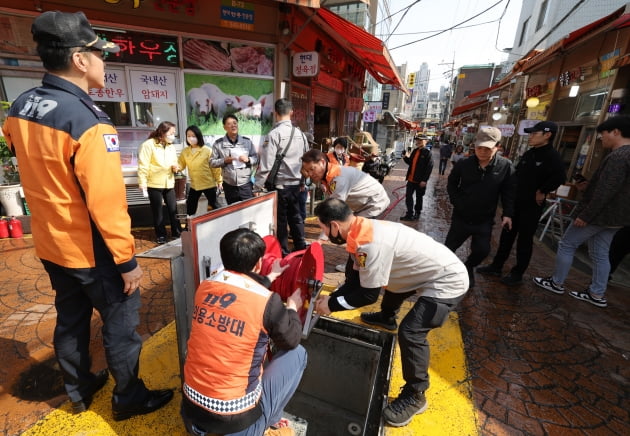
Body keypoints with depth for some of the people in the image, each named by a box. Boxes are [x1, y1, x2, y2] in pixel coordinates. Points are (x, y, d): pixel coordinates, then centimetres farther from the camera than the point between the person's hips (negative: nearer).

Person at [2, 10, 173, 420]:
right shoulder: (88, 122, -24)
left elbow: (37, 175, 14)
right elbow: (106, 202, -25)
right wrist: (127, 259, -18)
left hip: (50, 244, 8)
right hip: (93, 251, -8)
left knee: (70, 320, 23)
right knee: (121, 326, 10)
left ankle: (79, 390, 44)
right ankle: (129, 399, 30)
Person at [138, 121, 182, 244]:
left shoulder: (171, 146, 12)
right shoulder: (148, 145, -9)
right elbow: (143, 165, -12)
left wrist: (175, 167, 0)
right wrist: (142, 182, -16)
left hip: (169, 184, 5)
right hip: (154, 184, -5)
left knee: (173, 209, 7)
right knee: (158, 211, 6)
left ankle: (177, 233, 18)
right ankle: (161, 235, 17)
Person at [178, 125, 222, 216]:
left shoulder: (208, 150, -11)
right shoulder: (185, 151, 1)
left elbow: (215, 166, -8)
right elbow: (181, 165, 5)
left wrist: (219, 180, -7)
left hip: (209, 184, -4)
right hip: (194, 185, 4)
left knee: (214, 205, 8)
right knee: (190, 207, 14)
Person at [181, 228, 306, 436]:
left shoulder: (205, 287, -6)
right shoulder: (267, 301, -22)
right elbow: (291, 341, -3)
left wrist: (271, 277, 26)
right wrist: (292, 307, 13)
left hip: (191, 406, 5)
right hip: (235, 417, -5)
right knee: (297, 353, 8)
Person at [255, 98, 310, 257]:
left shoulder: (274, 134, -14)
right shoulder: (300, 133, 4)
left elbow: (266, 163, -17)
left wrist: (259, 185, -10)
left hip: (279, 185, -5)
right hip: (296, 184, 6)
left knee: (280, 220, 7)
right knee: (295, 216, 18)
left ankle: (284, 253, 19)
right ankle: (301, 248, 28)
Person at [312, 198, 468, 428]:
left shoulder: (371, 243, -34)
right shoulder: (364, 231, -4)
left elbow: (368, 294, -24)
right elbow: (358, 278, 6)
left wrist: (332, 304, -13)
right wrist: (331, 296, 0)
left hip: (448, 281, -10)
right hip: (435, 271, 10)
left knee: (410, 332, -18)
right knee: (392, 279, 30)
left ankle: (414, 396, 7)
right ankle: (386, 317, 59)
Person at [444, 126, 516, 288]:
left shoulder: (505, 166, -10)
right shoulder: (464, 164, -11)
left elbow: (509, 192, -2)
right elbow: (451, 184, 5)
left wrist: (508, 214, -10)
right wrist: (456, 202, -4)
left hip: (484, 220, 1)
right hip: (461, 217, 0)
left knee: (482, 250, 6)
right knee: (449, 247, 8)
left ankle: (468, 268, 35)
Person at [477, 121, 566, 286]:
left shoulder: (552, 156, -14)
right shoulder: (528, 154, 10)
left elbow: (559, 177, -30)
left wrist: (542, 191, -19)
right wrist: (513, 191, 11)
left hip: (532, 206, -7)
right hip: (515, 202, 7)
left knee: (524, 240, 3)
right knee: (507, 235, 12)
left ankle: (517, 274, 15)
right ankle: (496, 266, 23)